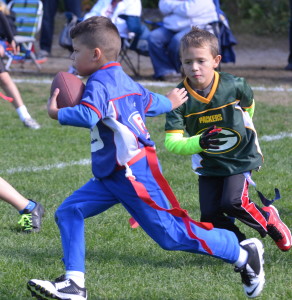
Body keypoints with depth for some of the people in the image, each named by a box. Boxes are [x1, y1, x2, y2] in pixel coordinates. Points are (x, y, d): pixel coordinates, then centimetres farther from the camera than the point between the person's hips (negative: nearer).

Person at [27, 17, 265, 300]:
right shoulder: (122, 79, 14)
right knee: (68, 212, 4)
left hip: (132, 174, -10)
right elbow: (150, 102, 32)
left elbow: (88, 116, -34)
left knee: (170, 234, -6)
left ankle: (243, 254, 8)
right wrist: (169, 102, 53)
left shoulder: (100, 82, -15)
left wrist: (56, 113, -18)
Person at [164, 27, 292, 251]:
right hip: (208, 164, 2)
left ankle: (269, 220, 7)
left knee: (232, 202, -20)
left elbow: (248, 104, 9)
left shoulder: (234, 86, -16)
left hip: (240, 157, -2)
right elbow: (171, 143, -21)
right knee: (210, 215, -5)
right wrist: (199, 142, -38)